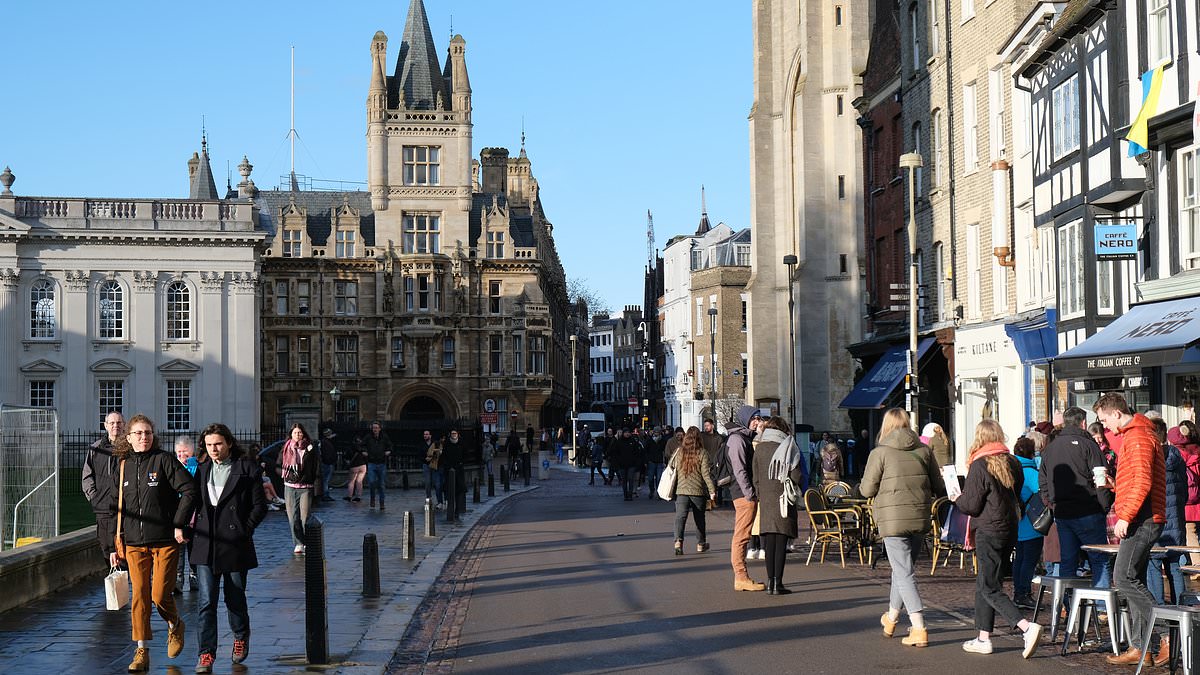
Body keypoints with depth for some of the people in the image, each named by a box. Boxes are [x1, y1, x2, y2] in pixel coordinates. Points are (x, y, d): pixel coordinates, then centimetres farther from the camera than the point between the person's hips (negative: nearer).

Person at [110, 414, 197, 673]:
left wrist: (179, 524, -11)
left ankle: (175, 625, 28)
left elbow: (189, 490, -6)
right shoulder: (123, 466, 9)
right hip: (134, 543, 4)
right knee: (139, 595, 2)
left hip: (165, 540, -4)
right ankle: (141, 652, 8)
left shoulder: (164, 460, -4)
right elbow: (117, 508, 15)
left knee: (160, 595, -4)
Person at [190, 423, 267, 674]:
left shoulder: (246, 469, -1)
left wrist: (245, 529, -9)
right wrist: (194, 531, 7)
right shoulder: (203, 470, 12)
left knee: (235, 598, 11)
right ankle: (207, 653, -4)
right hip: (206, 546, 3)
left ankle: (241, 637, 37)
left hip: (235, 545, -3)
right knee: (206, 601, -6)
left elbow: (259, 505, 0)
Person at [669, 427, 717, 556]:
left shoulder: (679, 452, 1)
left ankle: (678, 541, -27)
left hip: (681, 490, 1)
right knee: (699, 518, 15)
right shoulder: (702, 453, -6)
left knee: (680, 516, -6)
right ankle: (700, 544, 27)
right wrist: (712, 489, -6)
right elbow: (706, 473, -9)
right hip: (698, 490, -1)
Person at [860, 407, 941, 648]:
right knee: (903, 568, 20)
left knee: (904, 573, -3)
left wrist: (861, 485, 16)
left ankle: (919, 629, -11)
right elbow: (938, 486, 9)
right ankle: (891, 618, 37)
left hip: (893, 520, -5)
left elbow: (868, 489, -6)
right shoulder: (924, 450, 6)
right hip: (920, 519, 5)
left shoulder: (880, 453, -6)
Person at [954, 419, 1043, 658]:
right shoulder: (1013, 463, 6)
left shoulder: (980, 466, -15)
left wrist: (958, 499, 6)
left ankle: (1027, 627, -20)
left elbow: (971, 505, -13)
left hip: (989, 532, -8)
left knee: (990, 589, -4)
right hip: (1010, 529, 8)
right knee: (984, 584, 16)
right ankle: (984, 638, 19)